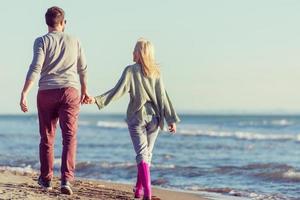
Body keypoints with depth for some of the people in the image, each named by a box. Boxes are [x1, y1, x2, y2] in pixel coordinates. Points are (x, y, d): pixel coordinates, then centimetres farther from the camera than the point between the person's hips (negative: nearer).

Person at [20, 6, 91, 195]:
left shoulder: (42, 41, 1)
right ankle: (66, 179, -20)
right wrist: (84, 91, 33)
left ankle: (46, 179, 24)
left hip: (47, 92, 0)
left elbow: (35, 68, -11)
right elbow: (83, 70, 18)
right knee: (69, 137, -5)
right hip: (70, 91, 0)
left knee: (47, 137, 13)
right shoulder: (74, 41, 10)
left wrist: (24, 94, -13)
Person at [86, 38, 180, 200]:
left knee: (142, 153, -6)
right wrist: (171, 120, 3)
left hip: (137, 117, -3)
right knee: (147, 153, 14)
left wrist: (97, 100, -12)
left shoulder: (131, 70, -6)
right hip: (154, 118, 3)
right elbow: (163, 97, 2)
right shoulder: (156, 73, 5)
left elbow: (118, 91, -13)